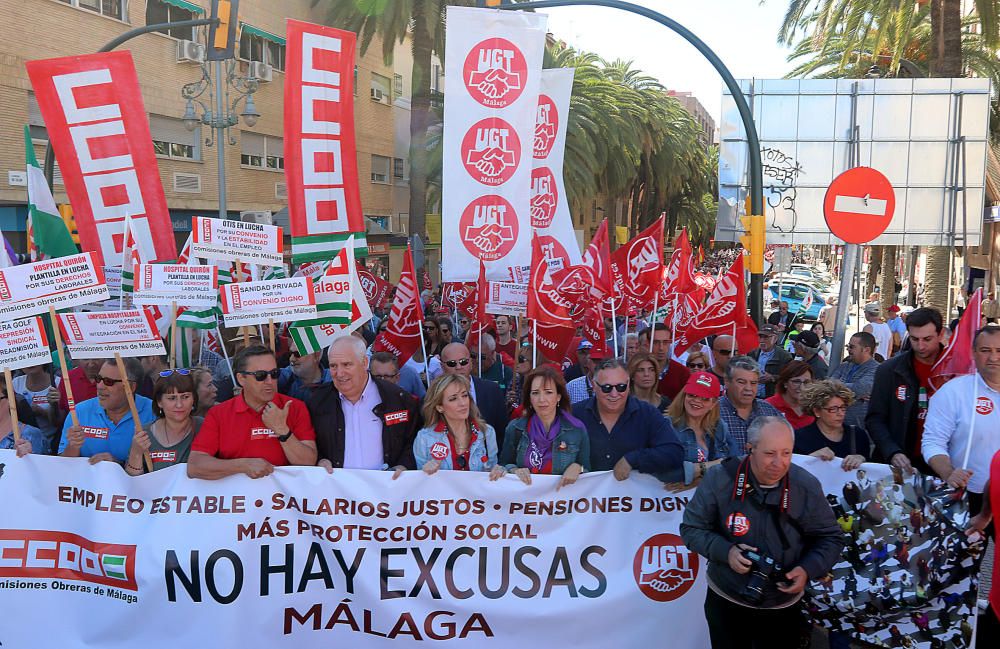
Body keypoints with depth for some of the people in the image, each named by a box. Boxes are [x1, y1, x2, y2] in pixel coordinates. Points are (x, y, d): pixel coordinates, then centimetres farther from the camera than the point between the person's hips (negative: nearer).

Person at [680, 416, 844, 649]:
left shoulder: (807, 486, -13)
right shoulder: (719, 478, -17)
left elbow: (830, 538, -1)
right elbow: (691, 528, -8)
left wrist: (808, 569, -19)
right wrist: (725, 551, -25)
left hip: (784, 608, 1)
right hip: (725, 602, -1)